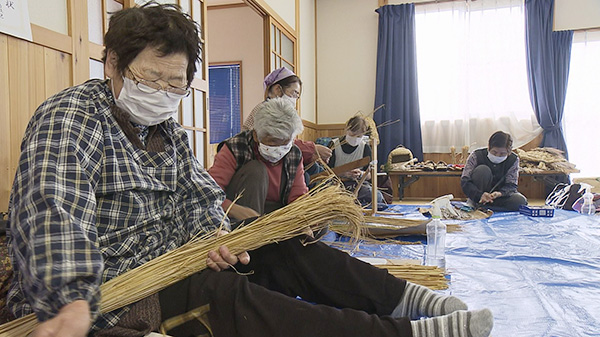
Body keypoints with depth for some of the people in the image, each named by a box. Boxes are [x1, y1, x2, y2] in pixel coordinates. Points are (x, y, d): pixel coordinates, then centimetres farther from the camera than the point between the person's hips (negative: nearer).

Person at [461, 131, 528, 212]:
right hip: (478, 195, -2)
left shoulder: (513, 160, -9)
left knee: (520, 201, -28)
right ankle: (477, 205, -22)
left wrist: (500, 193, -37)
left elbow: (511, 185, -13)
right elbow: (465, 181, -22)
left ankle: (483, 205, -23)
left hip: (499, 195, 2)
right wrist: (480, 195, -41)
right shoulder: (476, 156, -17)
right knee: (482, 170, -29)